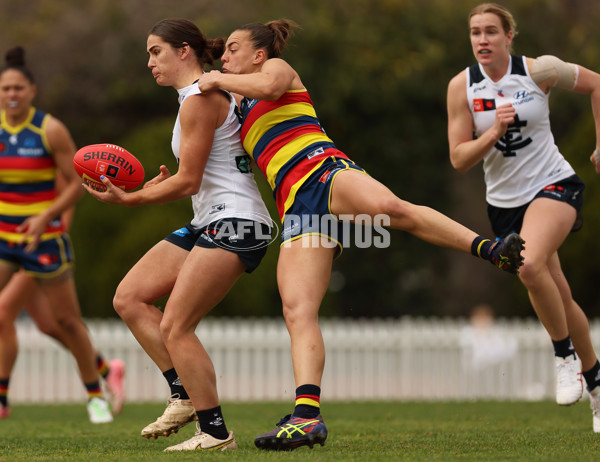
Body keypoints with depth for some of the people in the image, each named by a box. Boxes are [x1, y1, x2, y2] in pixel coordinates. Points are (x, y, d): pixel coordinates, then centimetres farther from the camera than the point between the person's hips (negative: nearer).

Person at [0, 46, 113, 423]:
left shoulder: (50, 130, -9)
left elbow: (76, 184, -8)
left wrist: (45, 217, -20)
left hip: (44, 236, -3)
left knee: (68, 319, 6)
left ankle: (96, 395, 23)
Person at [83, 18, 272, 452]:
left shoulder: (199, 101, -12)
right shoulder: (213, 95, 18)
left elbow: (188, 182, -14)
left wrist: (129, 199, -6)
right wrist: (162, 183, 12)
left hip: (234, 222, -10)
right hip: (209, 223, 10)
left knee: (175, 326, -14)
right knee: (128, 297, 5)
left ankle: (216, 433, -8)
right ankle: (185, 395, 4)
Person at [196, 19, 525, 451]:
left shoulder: (278, 67, 18)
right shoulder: (242, 111, 38)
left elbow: (269, 84, -8)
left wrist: (218, 81, 6)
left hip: (323, 169, -6)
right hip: (297, 209, 6)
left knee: (392, 207, -41)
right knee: (298, 310, -17)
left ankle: (493, 250, -45)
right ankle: (307, 417, -31)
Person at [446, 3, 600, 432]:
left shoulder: (540, 70, -11)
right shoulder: (461, 86, -5)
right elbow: (458, 158, -6)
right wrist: (494, 132, -23)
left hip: (553, 185, -4)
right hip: (504, 201, 4)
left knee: (530, 265, -31)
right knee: (559, 296, 10)